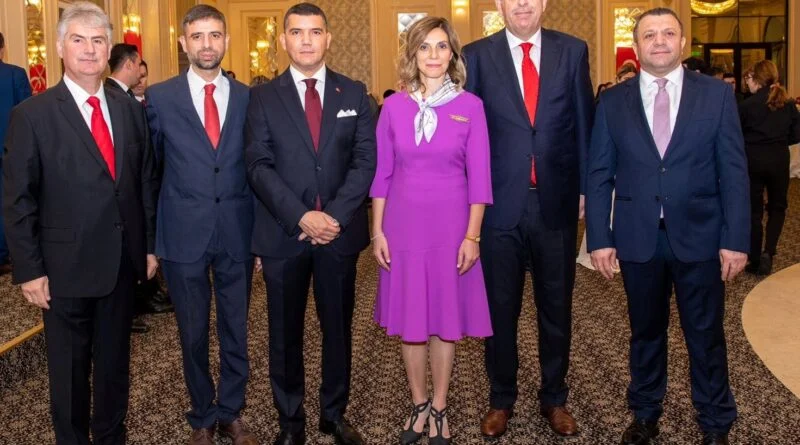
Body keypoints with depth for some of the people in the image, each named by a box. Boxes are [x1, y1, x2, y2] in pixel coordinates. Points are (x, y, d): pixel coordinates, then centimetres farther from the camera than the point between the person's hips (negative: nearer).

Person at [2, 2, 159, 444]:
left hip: (122, 262, 4)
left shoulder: (130, 109, 4)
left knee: (115, 362, 18)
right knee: (69, 369, 12)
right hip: (66, 266, -4)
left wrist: (150, 245, 8)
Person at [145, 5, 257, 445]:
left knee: (236, 330, 12)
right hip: (185, 235, -1)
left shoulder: (247, 97, 3)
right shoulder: (159, 97, -1)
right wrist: (149, 236, 0)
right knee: (193, 333, 11)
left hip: (237, 234, 1)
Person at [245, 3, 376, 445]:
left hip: (340, 231, 1)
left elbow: (366, 160, -1)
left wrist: (335, 215, -14)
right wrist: (302, 216, -17)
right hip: (283, 233, -1)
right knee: (285, 333, 9)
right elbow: (259, 166, -6)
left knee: (338, 328, 12)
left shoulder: (354, 93, 6)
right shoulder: (263, 97, 2)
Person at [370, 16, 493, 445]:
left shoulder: (470, 106, -3)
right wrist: (377, 231, 0)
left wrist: (472, 236, -7)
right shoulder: (394, 106, 1)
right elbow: (382, 173, 4)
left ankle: (439, 408, 24)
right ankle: (418, 404, 27)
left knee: (446, 319, 8)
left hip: (450, 225, -1)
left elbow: (479, 177, -3)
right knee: (409, 320, 10)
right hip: (404, 225, 1)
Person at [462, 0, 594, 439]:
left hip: (556, 202, 1)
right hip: (499, 203, -1)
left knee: (556, 307, 13)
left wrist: (585, 186, 5)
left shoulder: (573, 51, 3)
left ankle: (554, 397, 31)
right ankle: (501, 398, 29)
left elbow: (584, 122, 6)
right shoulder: (476, 55, -1)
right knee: (500, 308, 11)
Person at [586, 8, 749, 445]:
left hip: (699, 237, -1)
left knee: (706, 335, 9)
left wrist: (736, 239, -7)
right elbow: (599, 175, 2)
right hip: (638, 239, 1)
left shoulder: (717, 94, 0)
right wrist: (599, 238, -4)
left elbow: (734, 171, -2)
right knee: (645, 332, 15)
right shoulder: (613, 101, 2)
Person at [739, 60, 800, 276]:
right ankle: (768, 252, -1)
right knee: (777, 207, 17)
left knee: (754, 210, 8)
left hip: (752, 160, -2)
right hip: (779, 160, 2)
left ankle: (755, 261, 12)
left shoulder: (747, 105, -10)